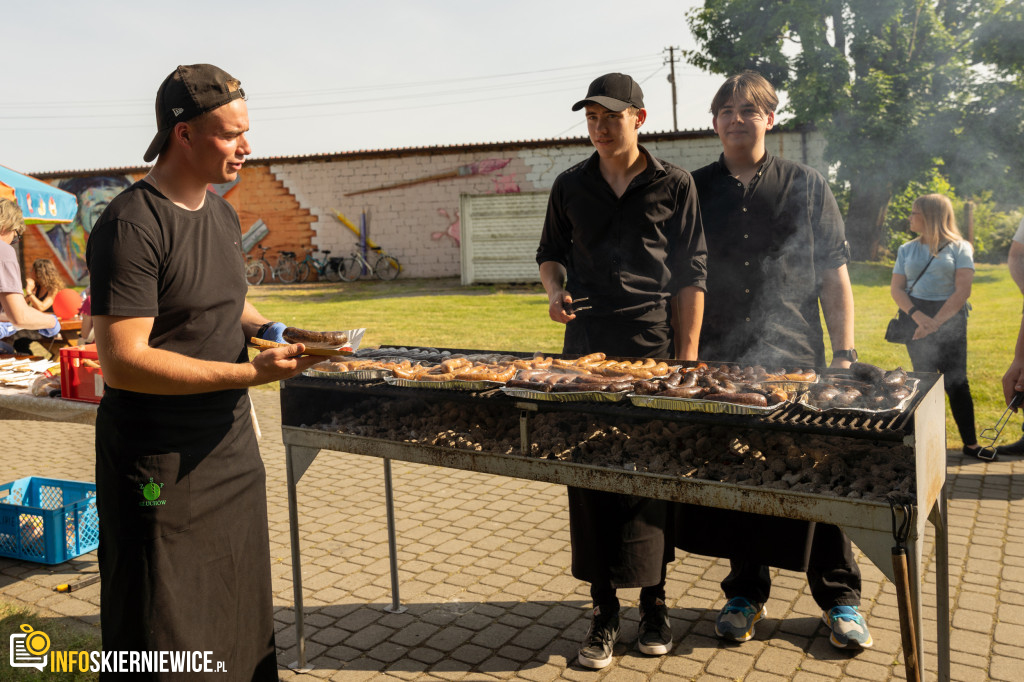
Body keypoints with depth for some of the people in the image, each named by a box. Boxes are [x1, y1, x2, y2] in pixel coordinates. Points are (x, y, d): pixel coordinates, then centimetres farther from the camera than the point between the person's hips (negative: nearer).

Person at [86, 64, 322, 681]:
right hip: (161, 465, -8)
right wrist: (250, 373, -25)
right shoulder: (132, 226, -18)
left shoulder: (223, 213, 9)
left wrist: (268, 329, 2)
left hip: (232, 448, 8)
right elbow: (123, 362, -23)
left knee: (243, 613, 19)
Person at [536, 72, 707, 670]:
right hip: (586, 347, 3)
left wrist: (687, 357, -4)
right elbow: (552, 253, 24)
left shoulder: (674, 185, 4)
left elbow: (692, 276, 2)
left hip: (654, 349, -2)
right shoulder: (570, 187, 12)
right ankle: (604, 611, 15)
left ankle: (654, 603, 22)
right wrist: (555, 291, 1)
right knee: (588, 475, 2)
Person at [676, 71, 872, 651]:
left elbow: (834, 278, 5)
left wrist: (845, 355, -2)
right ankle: (746, 594, 26)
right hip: (718, 363, 1)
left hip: (797, 362, -1)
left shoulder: (806, 186, 6)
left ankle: (841, 600, 23)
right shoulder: (695, 190, 9)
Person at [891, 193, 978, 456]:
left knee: (956, 382, -4)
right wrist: (918, 316, -13)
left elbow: (963, 291, -8)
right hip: (915, 318, 3)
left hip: (949, 318, -3)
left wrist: (935, 322, -16)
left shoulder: (959, 247, 0)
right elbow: (896, 289, 4)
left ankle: (970, 443, 5)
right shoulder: (907, 250, 11)